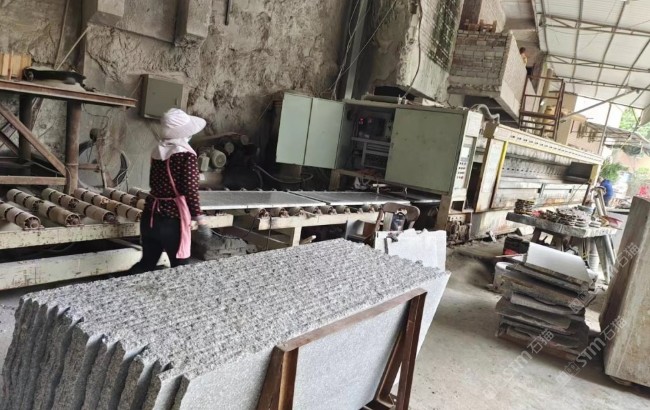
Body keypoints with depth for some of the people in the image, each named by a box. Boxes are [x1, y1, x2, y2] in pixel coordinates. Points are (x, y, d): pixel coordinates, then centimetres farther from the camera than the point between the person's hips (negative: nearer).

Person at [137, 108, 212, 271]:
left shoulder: (157, 151, 6)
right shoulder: (186, 155, -14)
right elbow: (190, 191, -18)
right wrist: (200, 220, -14)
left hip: (150, 216, 6)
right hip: (172, 220, -6)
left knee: (147, 263, 19)